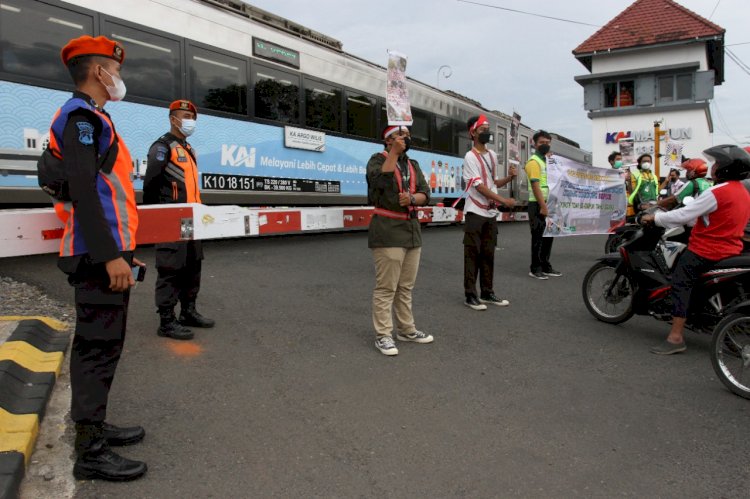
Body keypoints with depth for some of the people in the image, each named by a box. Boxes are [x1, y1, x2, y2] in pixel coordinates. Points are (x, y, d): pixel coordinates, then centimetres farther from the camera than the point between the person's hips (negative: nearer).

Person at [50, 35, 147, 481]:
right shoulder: (83, 117, -10)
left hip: (105, 251, 11)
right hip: (101, 256, -11)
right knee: (98, 348, -6)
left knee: (103, 344, 16)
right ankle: (91, 451, 4)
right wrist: (110, 256, -25)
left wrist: (123, 248, 23)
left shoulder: (91, 118, 21)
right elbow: (83, 192, -21)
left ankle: (95, 426, 29)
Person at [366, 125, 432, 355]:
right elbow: (381, 181, -24)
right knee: (386, 287, -6)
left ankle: (407, 330, 24)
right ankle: (383, 335, 1)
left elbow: (425, 194, 8)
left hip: (412, 229, 7)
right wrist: (395, 152, -17)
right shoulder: (378, 159, -2)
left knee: (406, 287, 14)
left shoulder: (413, 164, 17)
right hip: (388, 230, -7)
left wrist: (412, 198, -13)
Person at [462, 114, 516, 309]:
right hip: (475, 212, -7)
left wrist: (509, 177, 2)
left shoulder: (492, 155, 15)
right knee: (472, 254, -4)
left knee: (488, 254, 10)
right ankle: (470, 295, 1)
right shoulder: (470, 157, -9)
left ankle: (487, 293, 18)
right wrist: (503, 200, -19)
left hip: (491, 213, 7)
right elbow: (479, 186, -15)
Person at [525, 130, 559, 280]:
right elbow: (535, 186, -19)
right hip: (538, 205, -9)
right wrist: (543, 206, -23)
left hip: (548, 203, 9)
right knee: (538, 237, -4)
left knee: (548, 236, 12)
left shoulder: (548, 161, 18)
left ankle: (545, 266, 21)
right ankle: (535, 268, 4)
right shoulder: (534, 162, -11)